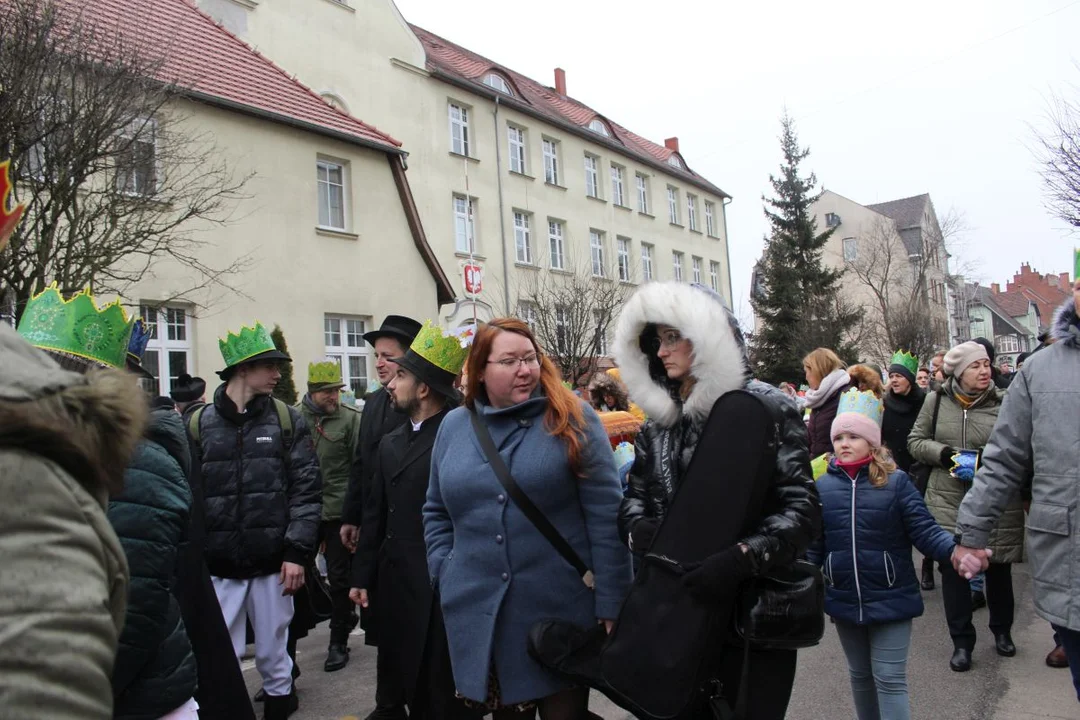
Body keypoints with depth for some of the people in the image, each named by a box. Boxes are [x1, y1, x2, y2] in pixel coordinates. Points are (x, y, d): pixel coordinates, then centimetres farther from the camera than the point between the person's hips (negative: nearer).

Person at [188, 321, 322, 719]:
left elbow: (306, 490, -2)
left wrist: (296, 551, -8)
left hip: (272, 563, 0)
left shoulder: (288, 420, 1)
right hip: (218, 566, 0)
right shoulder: (199, 424, 1)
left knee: (273, 653, 13)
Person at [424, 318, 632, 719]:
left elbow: (605, 515, -9)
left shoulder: (572, 418, -6)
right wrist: (445, 574, 2)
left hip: (561, 610, -3)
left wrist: (611, 603, -11)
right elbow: (436, 512, 14)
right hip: (480, 616, 3)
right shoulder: (454, 426, 5)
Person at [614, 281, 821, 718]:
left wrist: (741, 557, -27)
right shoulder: (659, 418, 8)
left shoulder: (765, 409, -9)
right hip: (678, 609, 5)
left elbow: (801, 509, -14)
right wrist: (637, 527, -12)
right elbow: (635, 495, 10)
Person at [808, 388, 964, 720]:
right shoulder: (823, 486, -2)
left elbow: (925, 531, -13)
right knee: (860, 675, 20)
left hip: (891, 598, -3)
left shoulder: (896, 482, -10)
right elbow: (813, 547, 1)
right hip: (844, 600, 3)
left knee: (889, 678, 4)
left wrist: (955, 551, -31)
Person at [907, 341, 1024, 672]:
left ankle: (1002, 631, 40)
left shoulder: (1004, 402, -6)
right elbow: (916, 441, 5)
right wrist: (943, 453, -13)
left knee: (998, 568, 16)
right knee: (953, 570, 5)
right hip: (949, 502, 1)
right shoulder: (936, 401, -1)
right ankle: (961, 641, 21)